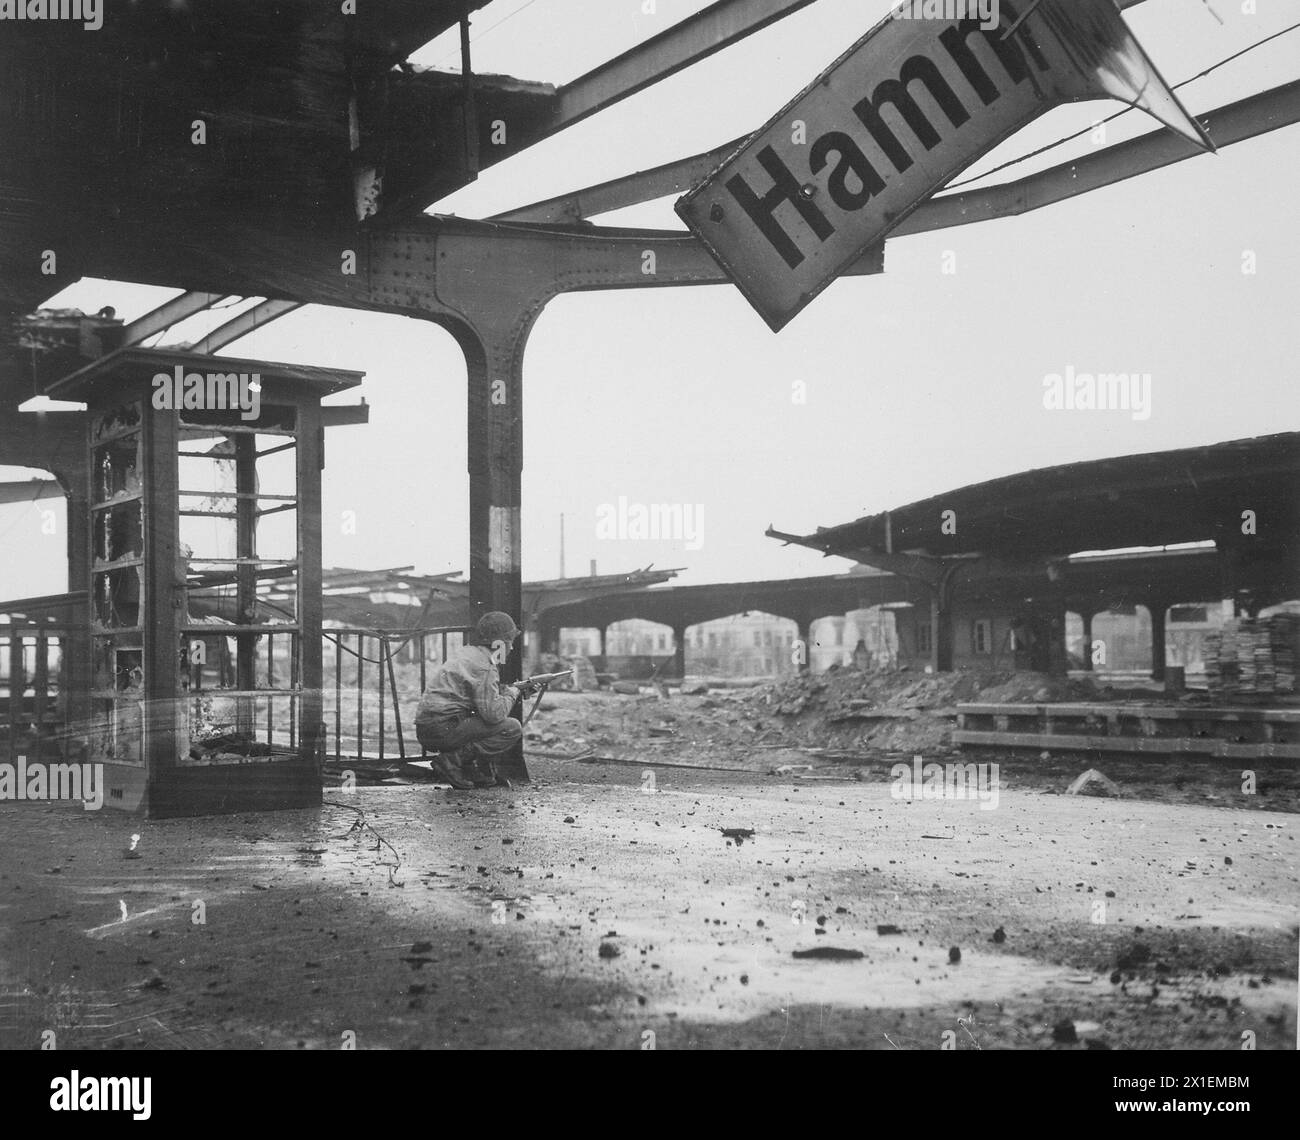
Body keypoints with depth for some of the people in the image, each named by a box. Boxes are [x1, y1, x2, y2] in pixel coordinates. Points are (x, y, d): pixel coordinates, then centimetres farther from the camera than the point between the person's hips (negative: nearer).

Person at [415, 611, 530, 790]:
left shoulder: (466, 653, 16)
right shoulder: (484, 668, -14)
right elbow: (493, 713, -20)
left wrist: (507, 689, 13)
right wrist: (512, 692, -3)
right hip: (443, 730, -10)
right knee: (512, 729, -12)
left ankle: (483, 774, 12)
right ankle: (453, 761, -12)